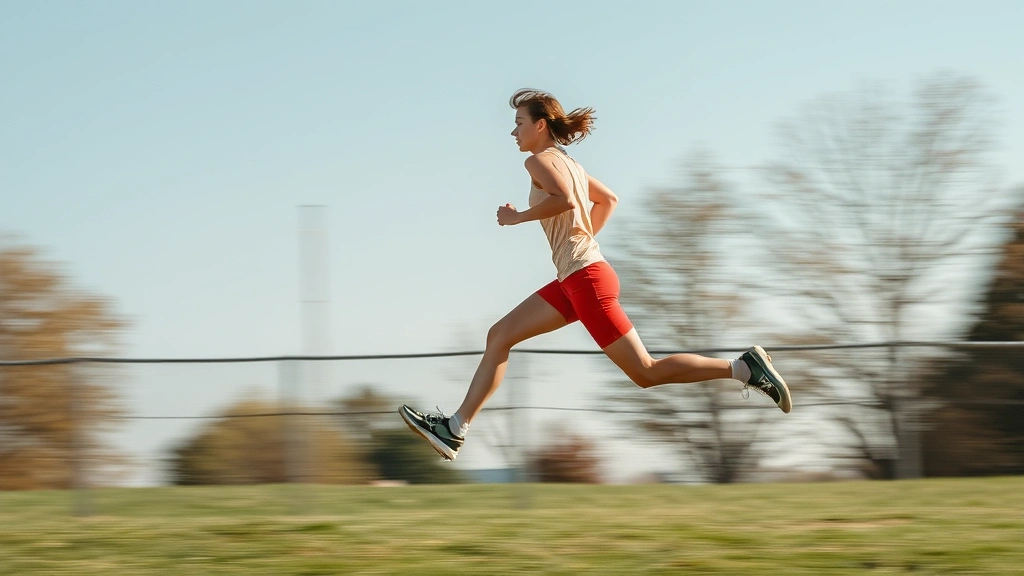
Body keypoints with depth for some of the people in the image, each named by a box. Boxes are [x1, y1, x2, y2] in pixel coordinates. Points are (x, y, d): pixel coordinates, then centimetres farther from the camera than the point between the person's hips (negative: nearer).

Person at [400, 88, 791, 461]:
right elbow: (608, 199, 27)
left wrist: (518, 217, -14)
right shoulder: (568, 162, 17)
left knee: (646, 373, -8)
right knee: (499, 336, 9)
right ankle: (455, 429, 9)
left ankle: (745, 368, -8)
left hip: (585, 277, -10)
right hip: (573, 279, 10)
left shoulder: (540, 160, -9)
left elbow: (565, 200, -27)